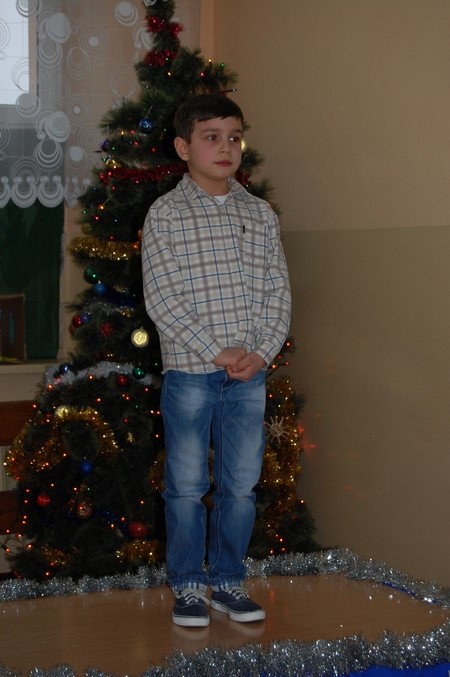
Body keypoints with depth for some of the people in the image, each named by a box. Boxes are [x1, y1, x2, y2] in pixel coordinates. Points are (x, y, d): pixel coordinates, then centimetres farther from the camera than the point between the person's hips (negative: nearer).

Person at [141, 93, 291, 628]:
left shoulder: (260, 215, 8)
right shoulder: (164, 214, -4)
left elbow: (278, 292, 7)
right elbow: (161, 298, -9)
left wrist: (261, 352, -8)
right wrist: (217, 351, -15)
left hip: (249, 373, 3)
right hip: (189, 370, -3)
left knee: (241, 484, 9)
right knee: (187, 486, 5)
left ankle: (228, 580, 23)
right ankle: (188, 586, 18)